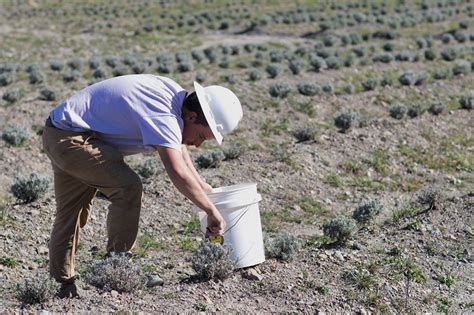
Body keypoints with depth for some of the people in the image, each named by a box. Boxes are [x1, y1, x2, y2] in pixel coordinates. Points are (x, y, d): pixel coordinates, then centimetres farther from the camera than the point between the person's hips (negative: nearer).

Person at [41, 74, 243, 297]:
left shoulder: (175, 93, 4)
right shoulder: (163, 116, -27)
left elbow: (178, 145, 21)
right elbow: (178, 173, -38)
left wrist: (202, 185, 23)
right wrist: (211, 211, -29)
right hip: (69, 138, -11)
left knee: (71, 212, 16)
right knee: (127, 188, -19)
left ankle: (64, 284, 26)